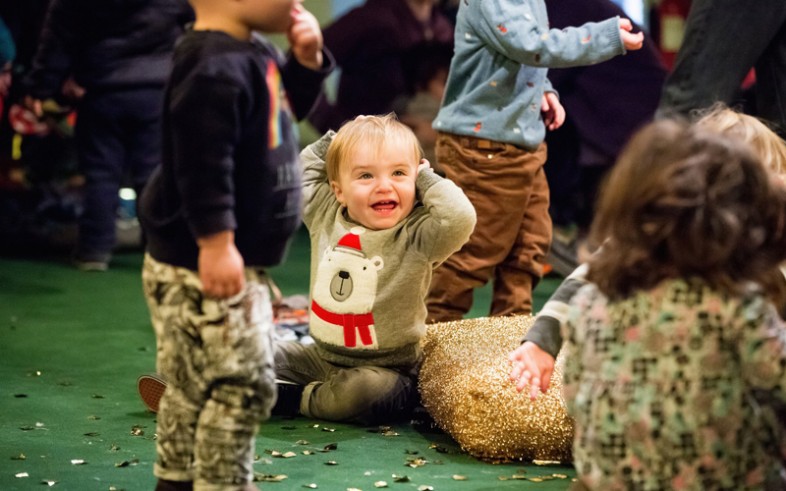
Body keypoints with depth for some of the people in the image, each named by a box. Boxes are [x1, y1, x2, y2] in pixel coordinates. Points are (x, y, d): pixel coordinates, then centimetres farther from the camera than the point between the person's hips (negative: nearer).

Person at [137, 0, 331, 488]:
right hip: (201, 265, -10)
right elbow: (202, 163, -26)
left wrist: (307, 59, 8)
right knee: (244, 383, -6)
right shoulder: (215, 70, -23)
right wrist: (216, 242, -26)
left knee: (195, 385, 18)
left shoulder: (254, 51, 9)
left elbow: (290, 104, 26)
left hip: (238, 263, 10)